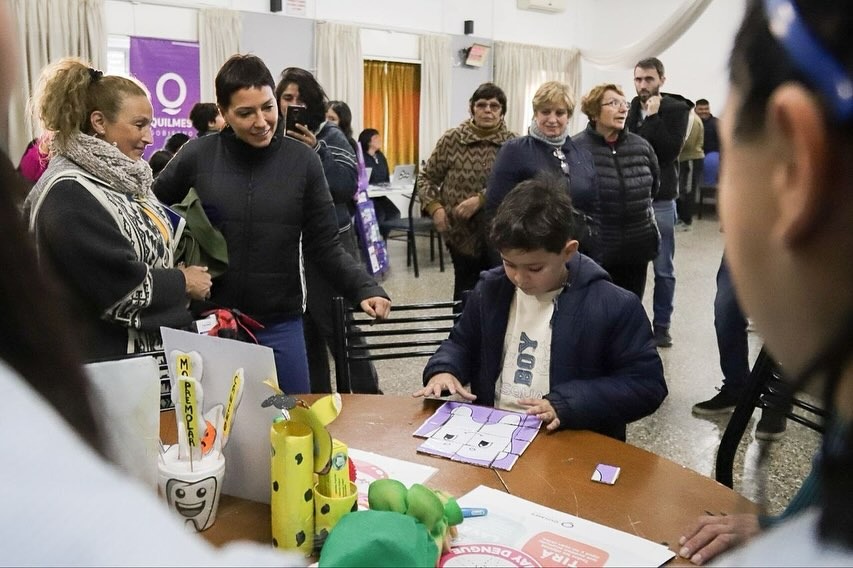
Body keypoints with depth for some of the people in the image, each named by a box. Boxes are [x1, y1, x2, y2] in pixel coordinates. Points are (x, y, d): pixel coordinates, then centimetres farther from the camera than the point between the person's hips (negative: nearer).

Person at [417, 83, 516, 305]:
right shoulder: (451, 139, 0)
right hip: (462, 232, -1)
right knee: (466, 291, 8)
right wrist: (435, 208, -10)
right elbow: (426, 178, 5)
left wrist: (481, 200, -22)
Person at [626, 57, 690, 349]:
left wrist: (653, 117, -15)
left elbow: (670, 149, -14)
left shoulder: (676, 109, -2)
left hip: (660, 198, -3)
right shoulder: (629, 108, 8)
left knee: (663, 268, 5)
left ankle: (661, 325, 16)